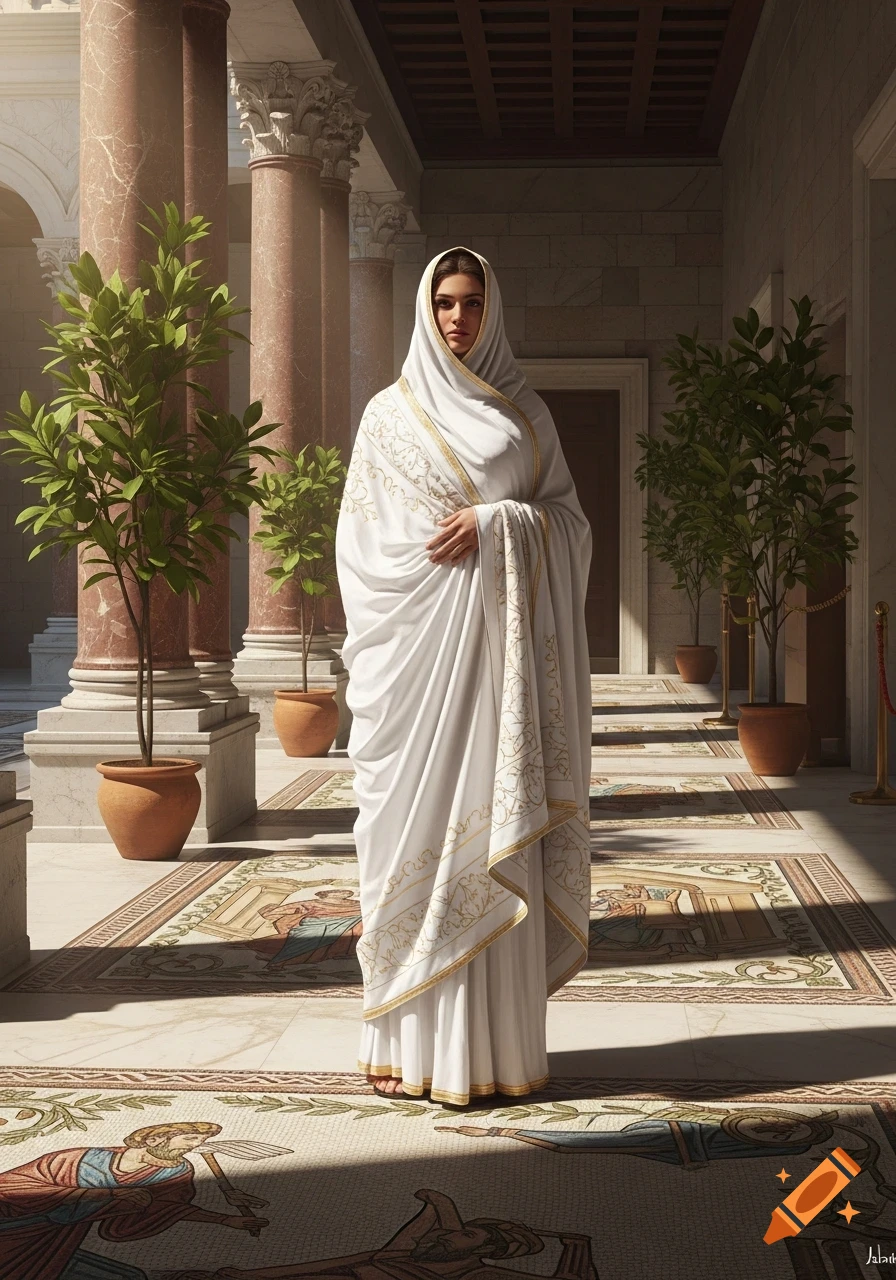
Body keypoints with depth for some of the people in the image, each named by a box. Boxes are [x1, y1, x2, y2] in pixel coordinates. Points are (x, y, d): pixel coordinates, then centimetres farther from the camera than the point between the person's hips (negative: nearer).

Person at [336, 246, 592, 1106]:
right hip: (417, 643, 0)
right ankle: (410, 1038, 3)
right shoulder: (390, 414, 11)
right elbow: (360, 538, 9)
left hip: (499, 647, 0)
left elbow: (570, 519, 7)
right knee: (418, 822, -3)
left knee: (496, 832, -2)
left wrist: (496, 525, -10)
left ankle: (495, 1041, 3)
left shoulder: (525, 413, 12)